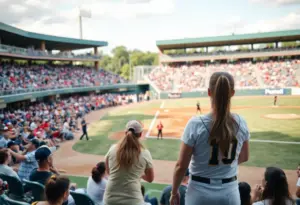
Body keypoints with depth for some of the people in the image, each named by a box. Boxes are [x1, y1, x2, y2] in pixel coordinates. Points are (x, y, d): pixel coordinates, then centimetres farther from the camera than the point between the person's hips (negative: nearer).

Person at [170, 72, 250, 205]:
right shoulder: (241, 123, -8)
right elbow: (244, 158, 9)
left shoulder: (195, 124, -19)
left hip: (200, 194, -3)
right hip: (230, 193, 3)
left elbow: (181, 166, -13)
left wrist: (174, 192, 2)